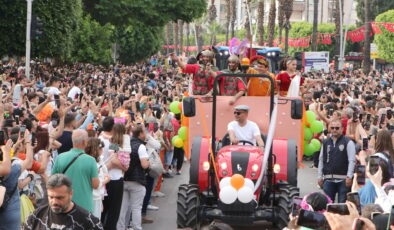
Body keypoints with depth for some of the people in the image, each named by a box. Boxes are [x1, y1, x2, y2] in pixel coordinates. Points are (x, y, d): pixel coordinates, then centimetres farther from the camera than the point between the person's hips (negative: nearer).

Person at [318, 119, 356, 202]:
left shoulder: (348, 142, -2)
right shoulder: (325, 142, 11)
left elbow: (352, 160, -7)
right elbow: (321, 160, 15)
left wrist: (349, 177, -15)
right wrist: (319, 177, 10)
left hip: (343, 180, -4)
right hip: (328, 179, 4)